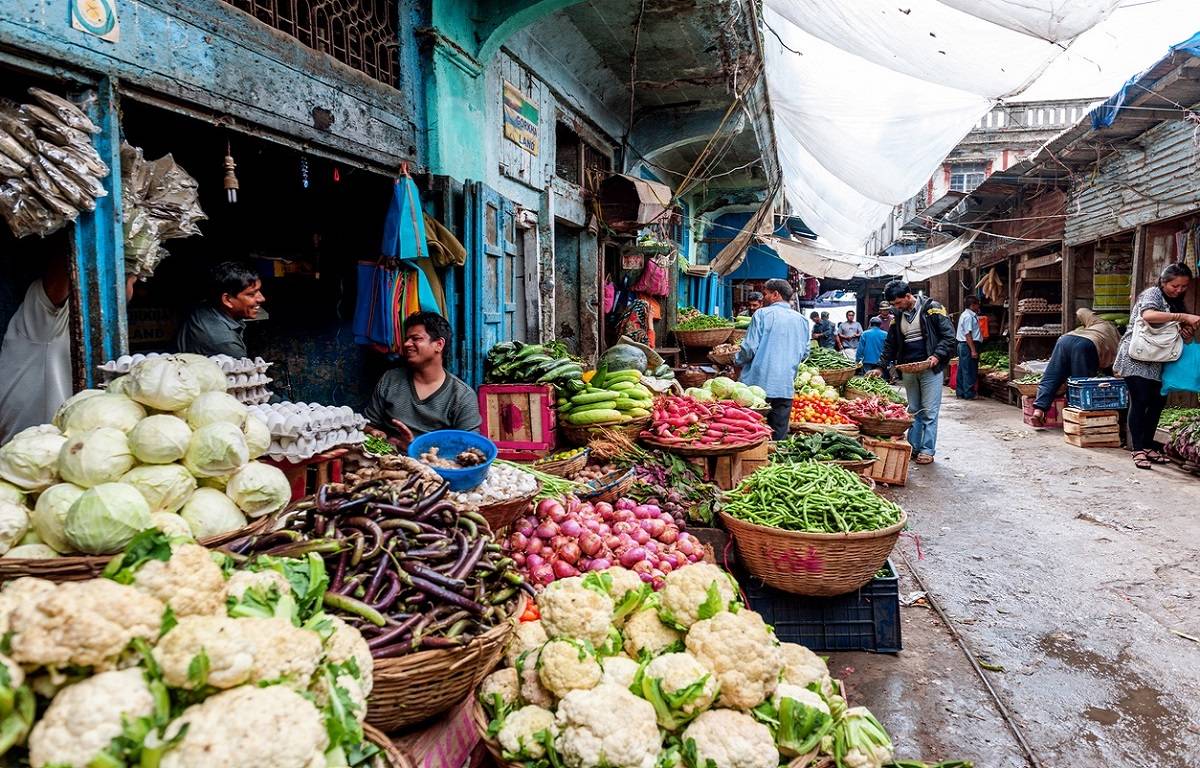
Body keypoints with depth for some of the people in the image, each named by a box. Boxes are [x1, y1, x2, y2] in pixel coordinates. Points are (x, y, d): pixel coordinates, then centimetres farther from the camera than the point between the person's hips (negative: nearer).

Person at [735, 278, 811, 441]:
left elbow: (749, 348, -10)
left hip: (758, 384, -4)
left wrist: (737, 360, 9)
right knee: (779, 435, 8)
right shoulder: (802, 320, 8)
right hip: (786, 388, 4)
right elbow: (804, 353, 14)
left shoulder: (762, 314, -6)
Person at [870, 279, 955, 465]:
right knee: (913, 411, 11)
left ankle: (927, 451, 4)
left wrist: (937, 356, -20)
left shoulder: (931, 308, -7)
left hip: (930, 368, -6)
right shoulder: (898, 316, 11)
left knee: (929, 411, -2)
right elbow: (891, 344, 17)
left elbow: (949, 335, -9)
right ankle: (913, 447, 18)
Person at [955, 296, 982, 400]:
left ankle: (960, 393, 17)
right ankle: (969, 394, -3)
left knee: (962, 370, 12)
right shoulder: (968, 316, -15)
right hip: (968, 345, -11)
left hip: (962, 345, 11)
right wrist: (973, 350, -23)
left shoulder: (969, 315, 17)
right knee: (969, 371, -6)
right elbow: (968, 334, -21)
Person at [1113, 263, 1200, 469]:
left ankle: (1148, 447, 16)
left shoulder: (1176, 303, 16)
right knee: (1140, 401, -11)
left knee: (1158, 402, 7)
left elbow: (1176, 333, 20)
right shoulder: (1152, 293, -7)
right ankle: (1137, 450, -8)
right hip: (1136, 358, -8)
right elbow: (1148, 315, -29)